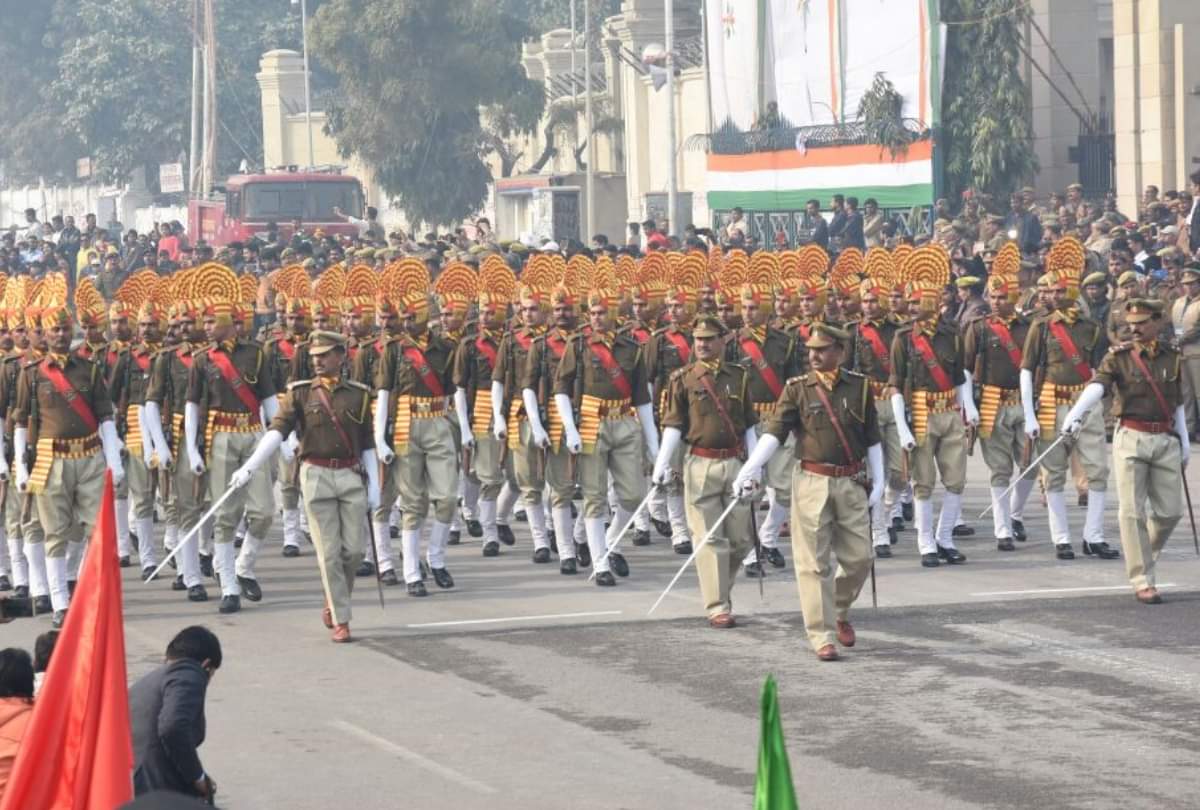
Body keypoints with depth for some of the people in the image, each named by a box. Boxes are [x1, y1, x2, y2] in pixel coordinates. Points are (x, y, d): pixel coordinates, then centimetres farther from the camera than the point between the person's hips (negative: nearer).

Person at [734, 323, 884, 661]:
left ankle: (840, 612, 31)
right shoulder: (797, 389, 1)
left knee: (859, 557, 4)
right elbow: (774, 432, -6)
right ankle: (822, 636, 3)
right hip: (812, 484, -2)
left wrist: (878, 481, 7)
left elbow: (873, 439, 11)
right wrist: (750, 468, -18)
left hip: (852, 484, 2)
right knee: (814, 563, -2)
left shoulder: (859, 387, 6)